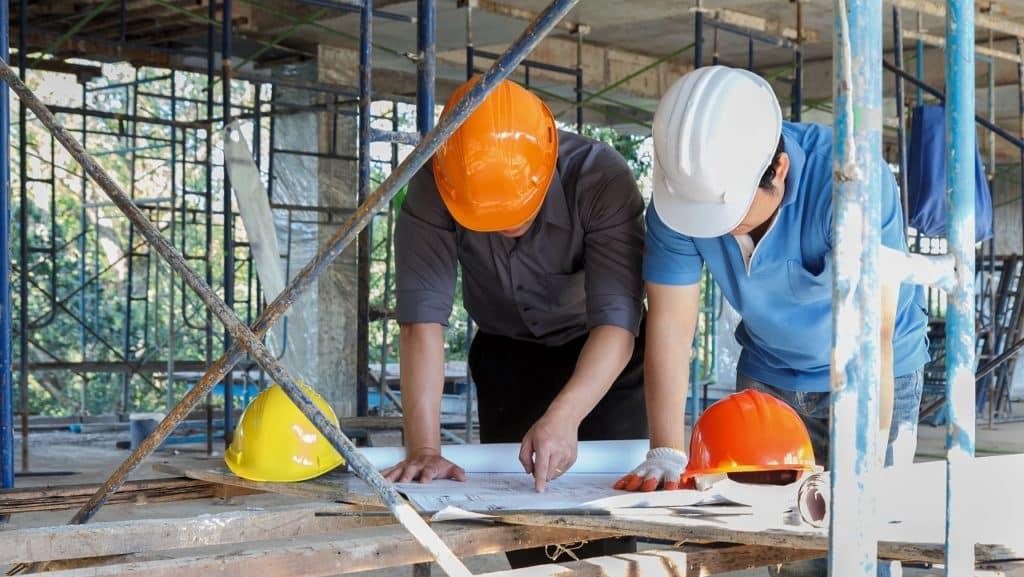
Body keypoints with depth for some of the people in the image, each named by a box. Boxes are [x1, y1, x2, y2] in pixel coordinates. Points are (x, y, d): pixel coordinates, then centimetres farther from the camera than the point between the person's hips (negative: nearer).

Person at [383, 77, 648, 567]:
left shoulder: (601, 178, -31)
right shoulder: (431, 192, -27)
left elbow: (618, 317, -36)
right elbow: (422, 317, -31)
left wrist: (564, 417, -49)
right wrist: (424, 448, -38)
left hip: (602, 356, -2)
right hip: (505, 356, 2)